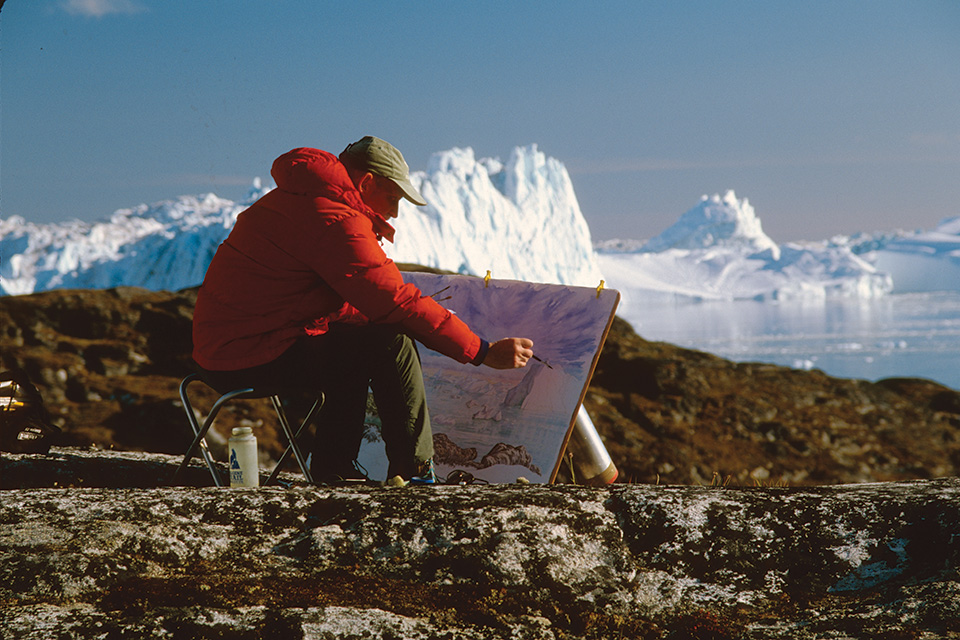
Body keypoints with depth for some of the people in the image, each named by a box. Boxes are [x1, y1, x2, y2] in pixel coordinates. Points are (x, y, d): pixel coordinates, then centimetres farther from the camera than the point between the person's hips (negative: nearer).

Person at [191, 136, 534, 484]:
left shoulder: (296, 200, 18)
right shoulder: (335, 223, -15)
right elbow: (397, 300, -19)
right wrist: (484, 352, -16)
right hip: (253, 358, -11)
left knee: (355, 349, 27)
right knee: (390, 344, -13)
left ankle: (333, 470, 24)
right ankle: (414, 474, -5)